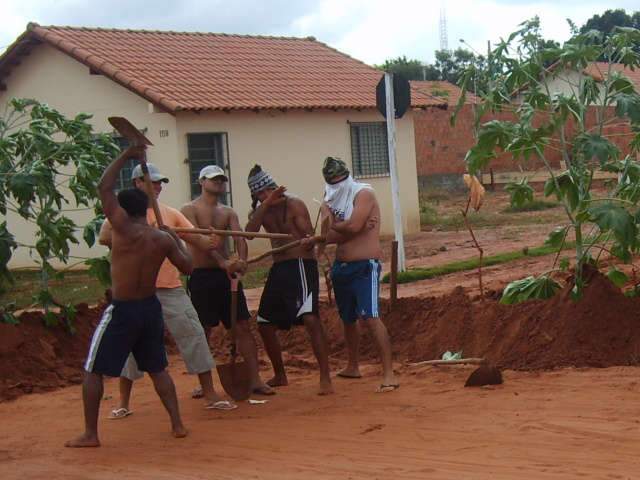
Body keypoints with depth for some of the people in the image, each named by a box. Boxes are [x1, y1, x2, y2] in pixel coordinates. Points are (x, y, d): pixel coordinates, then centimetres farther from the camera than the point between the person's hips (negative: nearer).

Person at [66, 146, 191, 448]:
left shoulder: (124, 229, -15)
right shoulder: (163, 239, -1)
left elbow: (104, 187, -12)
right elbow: (187, 267, 9)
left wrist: (126, 156, -3)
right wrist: (175, 239, 22)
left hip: (122, 310, -5)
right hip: (151, 308, 5)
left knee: (93, 371, 6)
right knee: (157, 369, 20)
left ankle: (90, 434, 6)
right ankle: (177, 424, 18)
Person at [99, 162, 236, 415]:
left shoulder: (170, 214, 8)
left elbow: (197, 238, 1)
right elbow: (104, 237, -16)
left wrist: (209, 243, -21)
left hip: (171, 289, 3)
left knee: (193, 335, 0)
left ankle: (210, 395, 9)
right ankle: (123, 403, 18)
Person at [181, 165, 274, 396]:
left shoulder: (228, 212, 13)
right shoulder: (190, 210, -2)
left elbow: (239, 238, -3)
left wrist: (241, 261, -25)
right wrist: (222, 261, -30)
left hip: (226, 274, 4)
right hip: (201, 275, -4)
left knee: (243, 326, -1)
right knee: (202, 331, 1)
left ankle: (255, 381, -1)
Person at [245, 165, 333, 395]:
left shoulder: (294, 205, -7)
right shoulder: (261, 210, 9)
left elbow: (310, 238, -13)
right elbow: (249, 232, -11)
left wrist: (308, 242, -37)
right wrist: (266, 204, -18)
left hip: (301, 265, -7)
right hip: (278, 268, 7)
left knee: (310, 318, -24)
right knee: (265, 323, 11)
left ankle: (325, 378, -20)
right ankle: (279, 376, 29)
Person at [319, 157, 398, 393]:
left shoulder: (364, 194, -7)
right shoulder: (331, 202, 11)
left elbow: (353, 225, -22)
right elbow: (328, 236, -4)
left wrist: (335, 225, -2)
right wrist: (354, 229, -17)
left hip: (365, 266, -7)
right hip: (341, 266, 7)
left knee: (370, 318, -19)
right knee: (348, 319, 19)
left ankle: (389, 374, -20)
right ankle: (353, 367, 38)